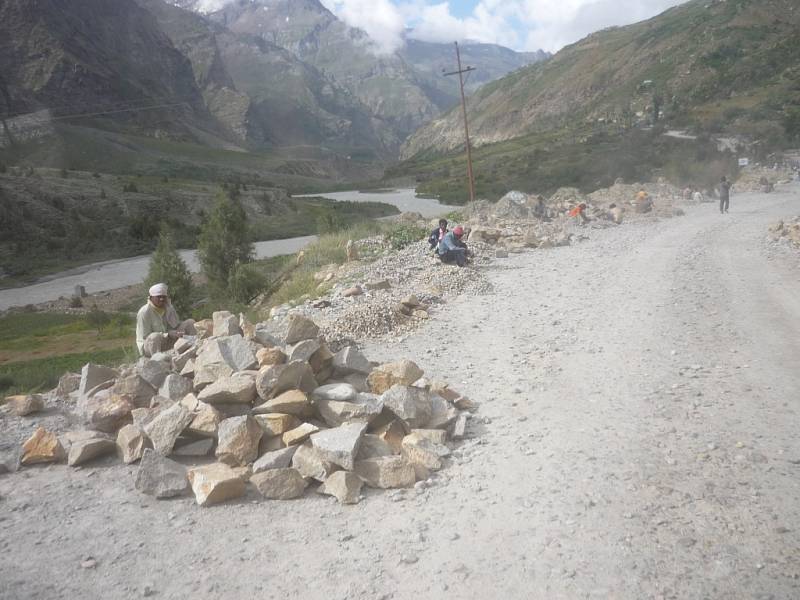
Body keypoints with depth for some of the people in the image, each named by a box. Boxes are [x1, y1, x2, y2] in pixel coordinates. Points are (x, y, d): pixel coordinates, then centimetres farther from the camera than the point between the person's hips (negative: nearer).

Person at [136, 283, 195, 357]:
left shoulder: (169, 308, 3)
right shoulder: (144, 312, -17)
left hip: (167, 343, 6)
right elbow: (145, 337, -20)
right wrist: (168, 334, -27)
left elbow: (176, 325, -5)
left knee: (190, 323, -4)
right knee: (155, 336, -42)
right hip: (148, 346, -6)